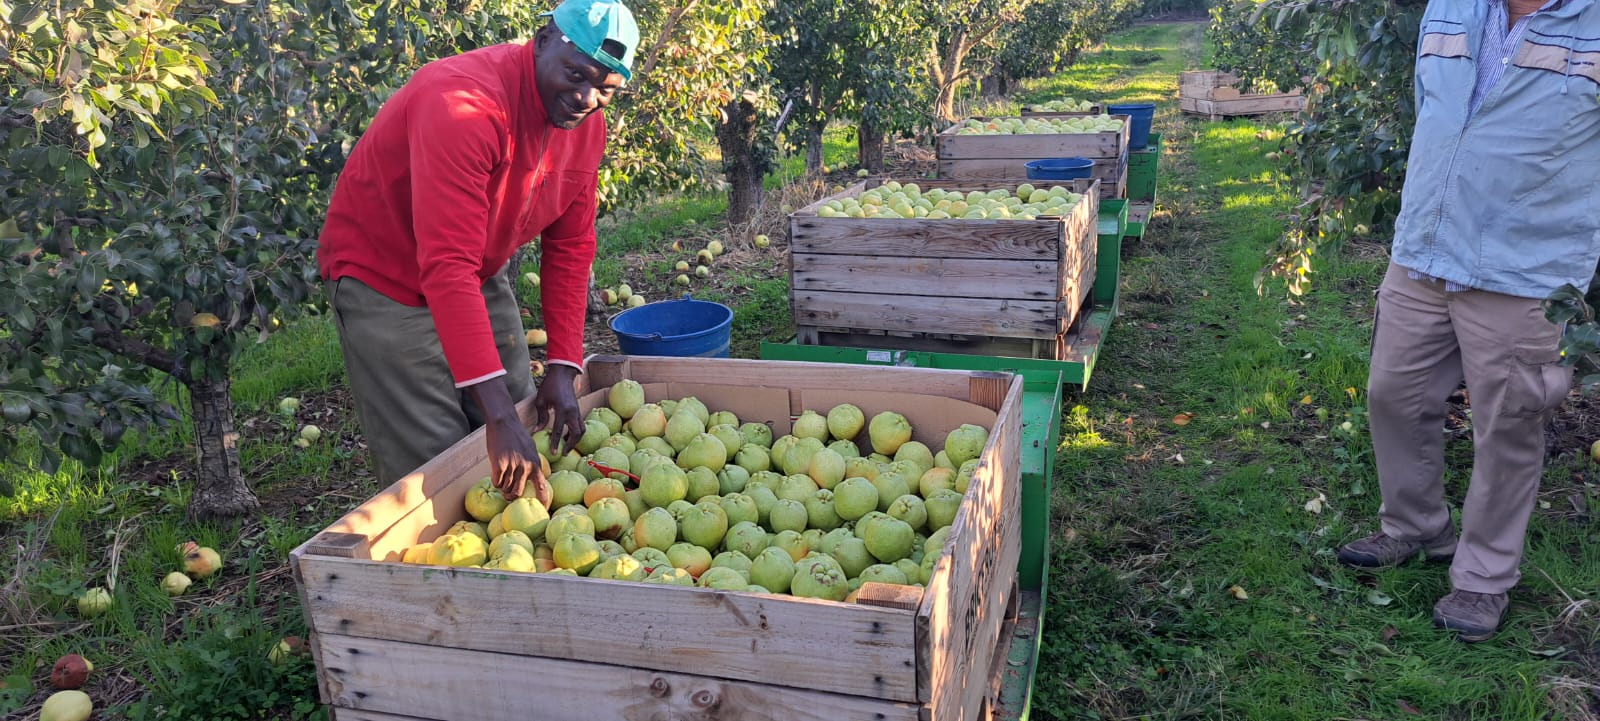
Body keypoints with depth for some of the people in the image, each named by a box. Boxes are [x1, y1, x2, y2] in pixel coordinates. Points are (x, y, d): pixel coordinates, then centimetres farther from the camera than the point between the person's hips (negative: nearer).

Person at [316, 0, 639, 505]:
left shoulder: (587, 123, -8)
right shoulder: (465, 103, -32)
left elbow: (569, 247, -3)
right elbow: (448, 267, -39)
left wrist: (564, 368, -12)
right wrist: (499, 414, -44)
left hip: (484, 279, 7)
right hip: (385, 280, -7)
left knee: (531, 429, 9)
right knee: (435, 466, -10)